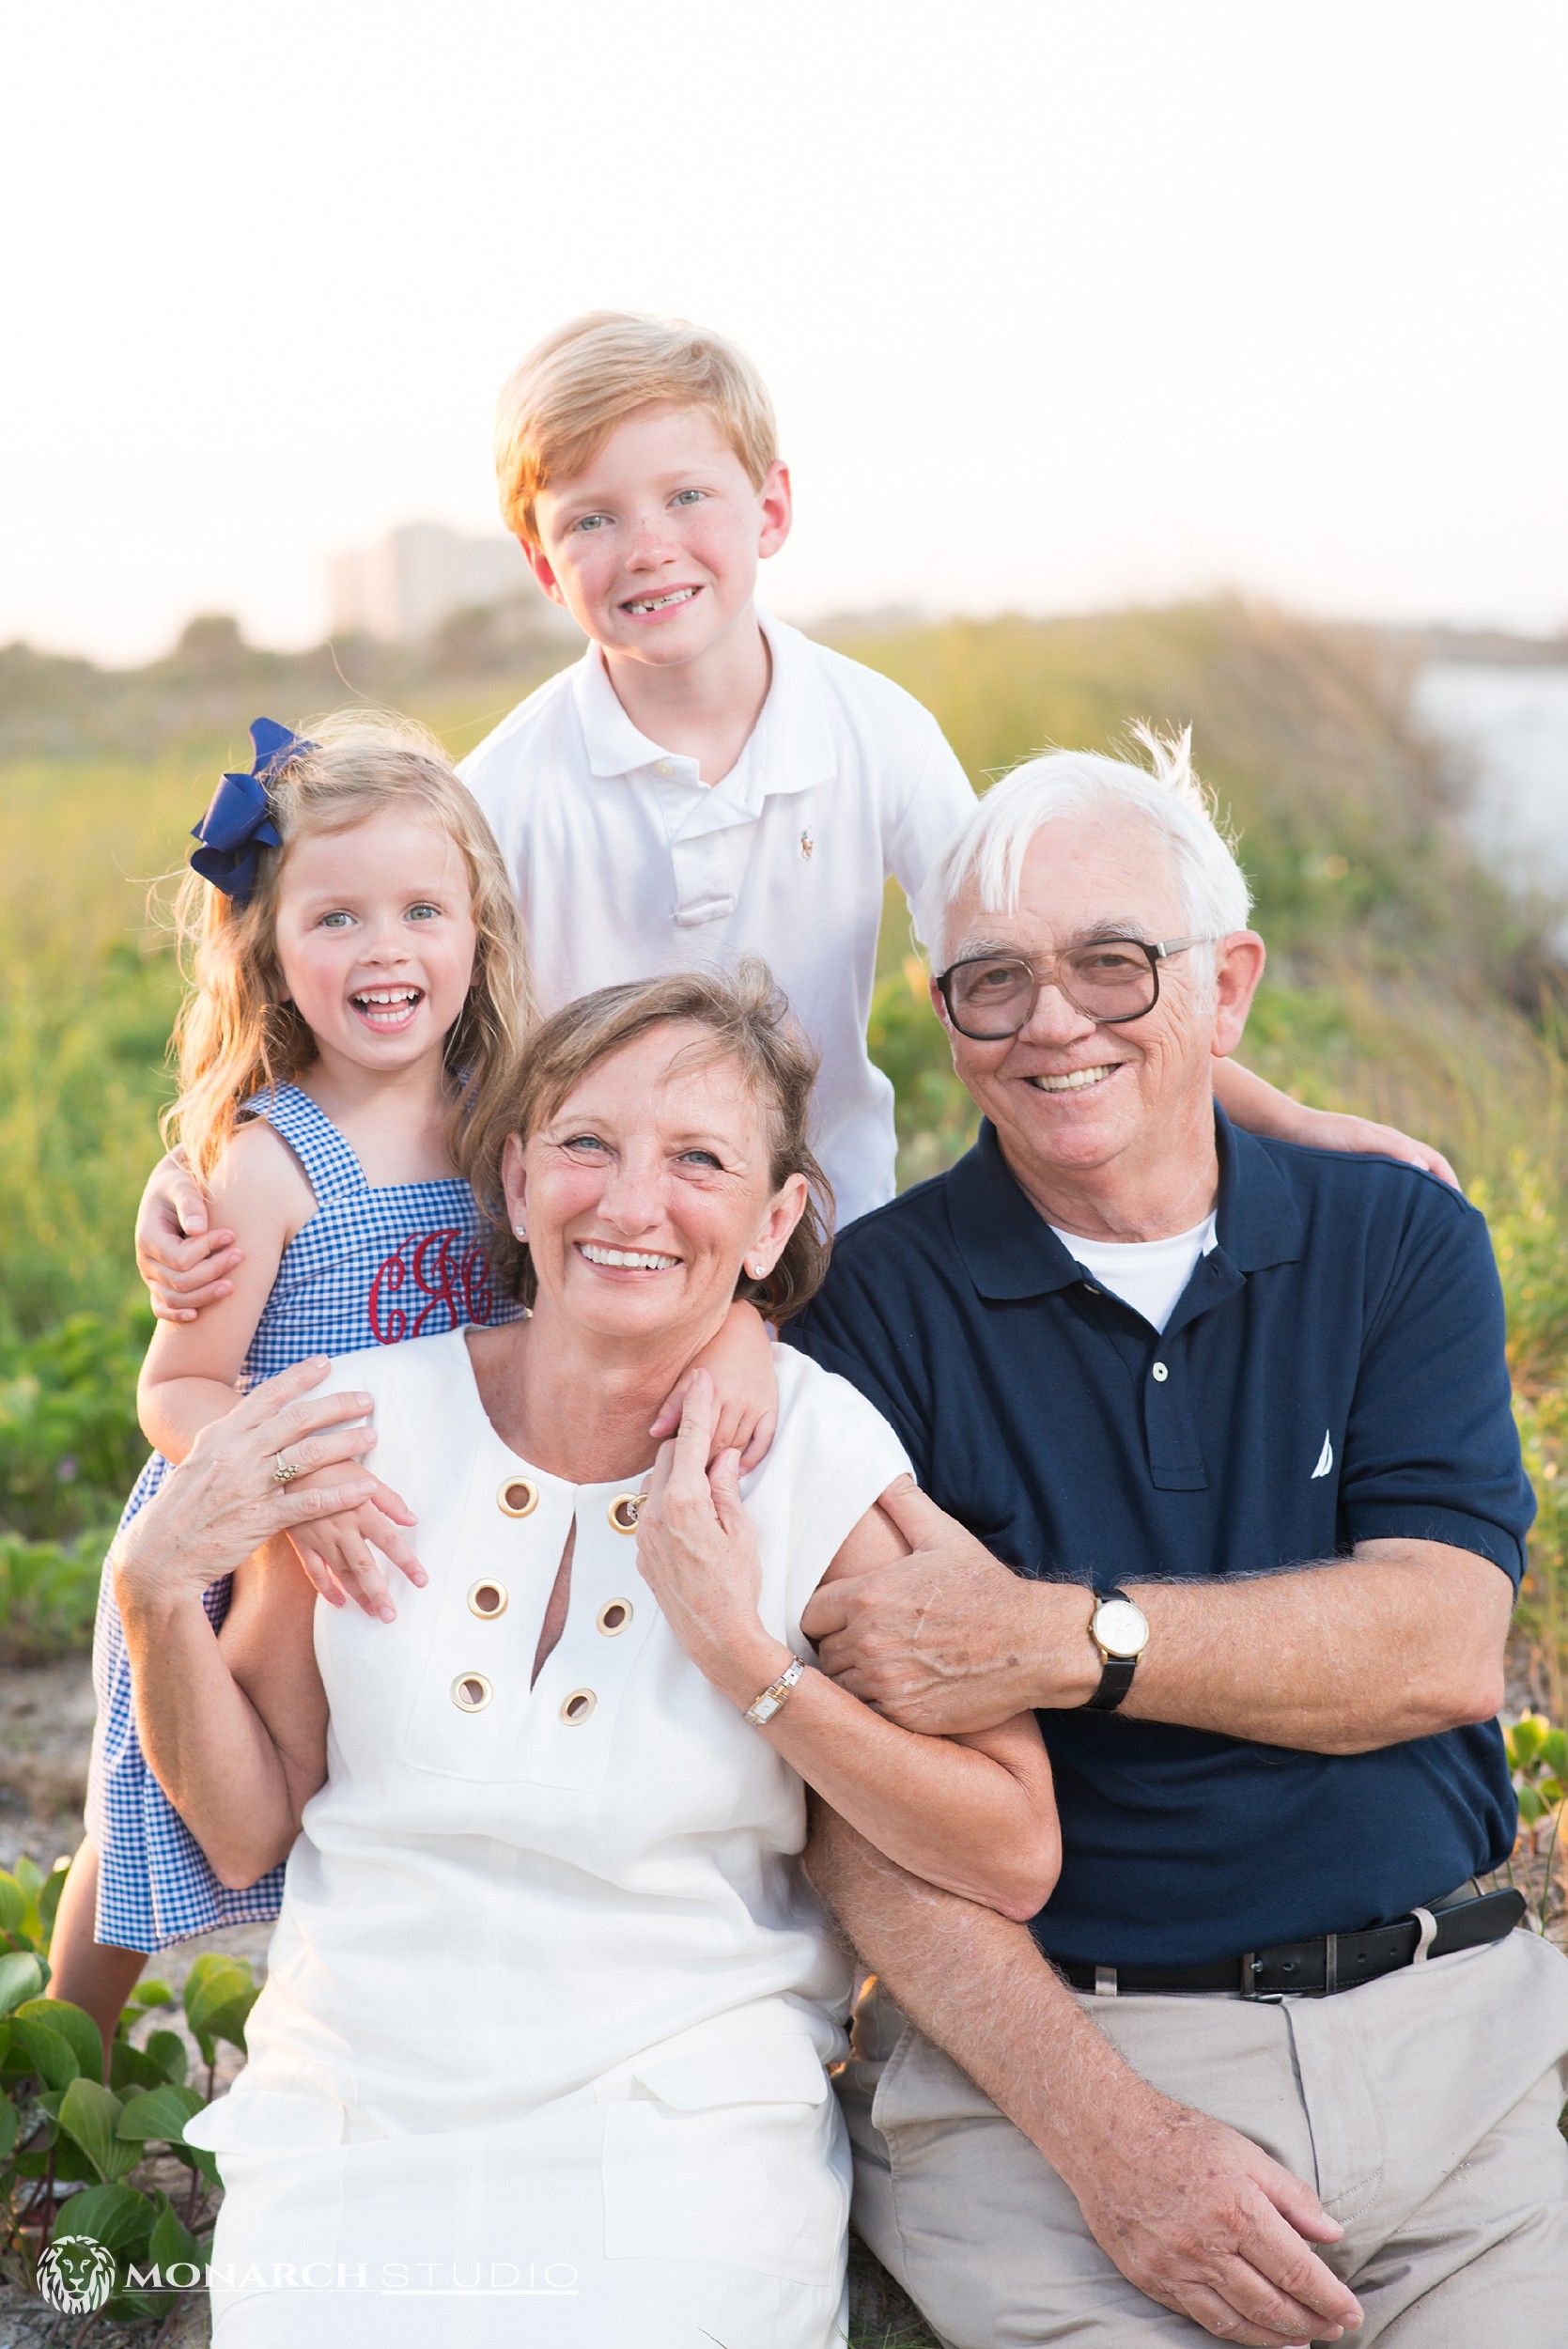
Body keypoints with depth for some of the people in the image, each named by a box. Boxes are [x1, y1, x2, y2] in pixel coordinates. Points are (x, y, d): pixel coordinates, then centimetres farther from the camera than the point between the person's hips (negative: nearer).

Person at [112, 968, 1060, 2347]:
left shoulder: (825, 1458, -9)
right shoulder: (362, 1421, -4)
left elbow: (1014, 1859, -10)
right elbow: (248, 1831, 5)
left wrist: (744, 1653, -18)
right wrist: (155, 1595, -10)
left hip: (683, 2154, -1)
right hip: (345, 2131, 2)